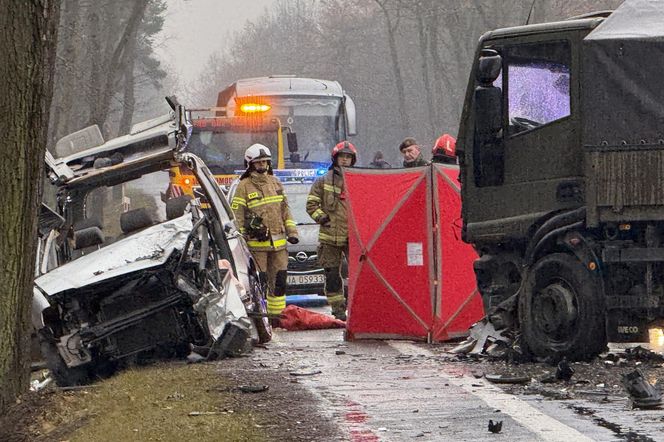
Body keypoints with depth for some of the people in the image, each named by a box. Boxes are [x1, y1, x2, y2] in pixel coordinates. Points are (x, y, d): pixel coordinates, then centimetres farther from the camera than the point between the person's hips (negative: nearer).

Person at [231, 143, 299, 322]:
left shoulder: (276, 183, 14)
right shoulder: (244, 187, -4)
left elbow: (285, 210, 20)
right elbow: (237, 216, -5)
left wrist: (291, 232, 13)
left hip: (278, 242, 6)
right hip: (256, 244, -6)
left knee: (279, 280, 7)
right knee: (258, 281, -7)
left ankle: (277, 315, 16)